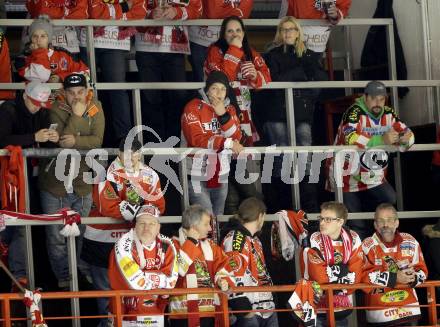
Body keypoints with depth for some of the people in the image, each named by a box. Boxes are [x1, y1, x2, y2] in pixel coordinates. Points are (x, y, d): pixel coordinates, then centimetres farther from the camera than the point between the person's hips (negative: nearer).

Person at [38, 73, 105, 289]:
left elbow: (97, 141, -13)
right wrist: (76, 115, -27)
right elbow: (60, 140, -25)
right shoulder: (56, 110, -12)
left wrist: (76, 141, -29)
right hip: (54, 184, -2)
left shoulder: (95, 109, -3)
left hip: (82, 184, 2)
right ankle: (63, 278, 18)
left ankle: (86, 275, 28)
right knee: (56, 237, 5)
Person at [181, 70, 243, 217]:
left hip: (221, 175, 6)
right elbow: (197, 139, -22)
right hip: (198, 175, -6)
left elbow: (236, 138, -3)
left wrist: (224, 115, -16)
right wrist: (228, 143, -23)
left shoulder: (229, 109, 8)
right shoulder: (193, 108, -11)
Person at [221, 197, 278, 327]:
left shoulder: (255, 240, 22)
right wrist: (243, 306, -26)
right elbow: (234, 275, -21)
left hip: (267, 308, 10)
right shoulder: (235, 239, -11)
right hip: (249, 311, -10)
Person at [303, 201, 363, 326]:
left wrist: (329, 273, -16)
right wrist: (343, 269, -13)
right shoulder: (315, 240, -12)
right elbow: (319, 275, -21)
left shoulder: (353, 239, -4)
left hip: (343, 308, 3)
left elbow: (356, 275, -10)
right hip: (317, 308, -3)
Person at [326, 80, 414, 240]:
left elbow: (404, 131, -1)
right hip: (349, 177, -5)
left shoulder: (388, 114, -1)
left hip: (374, 177, 5)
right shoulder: (354, 113, -22)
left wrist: (406, 138, -28)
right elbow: (351, 138, -38)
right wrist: (382, 140, -48)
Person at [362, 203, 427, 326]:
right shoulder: (367, 246, -5)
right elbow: (364, 275, -14)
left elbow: (422, 270, 7)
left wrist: (414, 278, -17)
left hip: (409, 310, 3)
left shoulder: (410, 242, 5)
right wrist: (394, 278, -20)